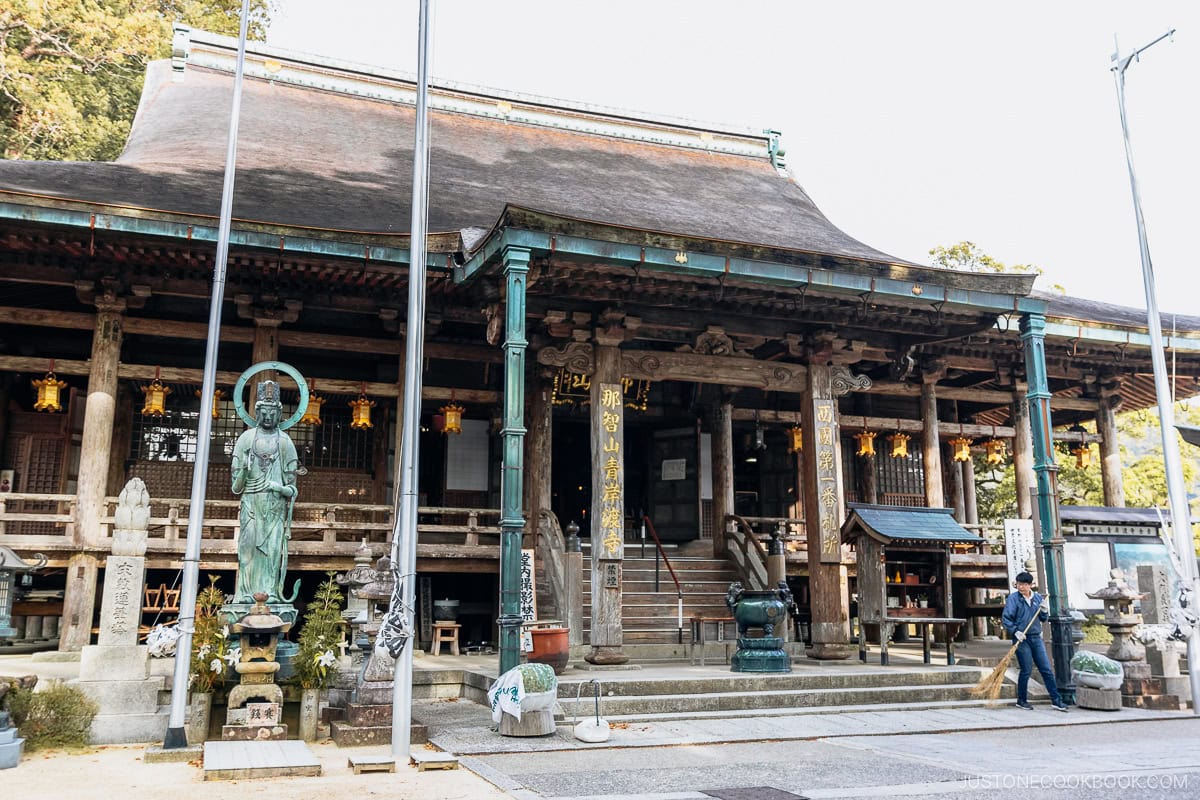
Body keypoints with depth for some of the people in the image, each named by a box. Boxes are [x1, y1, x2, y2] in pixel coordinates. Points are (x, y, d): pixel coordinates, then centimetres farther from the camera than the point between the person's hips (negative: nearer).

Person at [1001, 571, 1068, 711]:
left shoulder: (1038, 598, 7)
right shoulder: (1013, 598, -6)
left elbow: (1043, 619, 14)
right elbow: (1005, 618, -7)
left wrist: (1044, 611, -6)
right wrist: (1015, 632, -19)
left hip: (1036, 638, 4)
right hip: (1021, 639, -4)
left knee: (1046, 669, 4)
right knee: (1026, 670, -1)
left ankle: (1056, 700, 10)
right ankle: (1021, 700, 13)